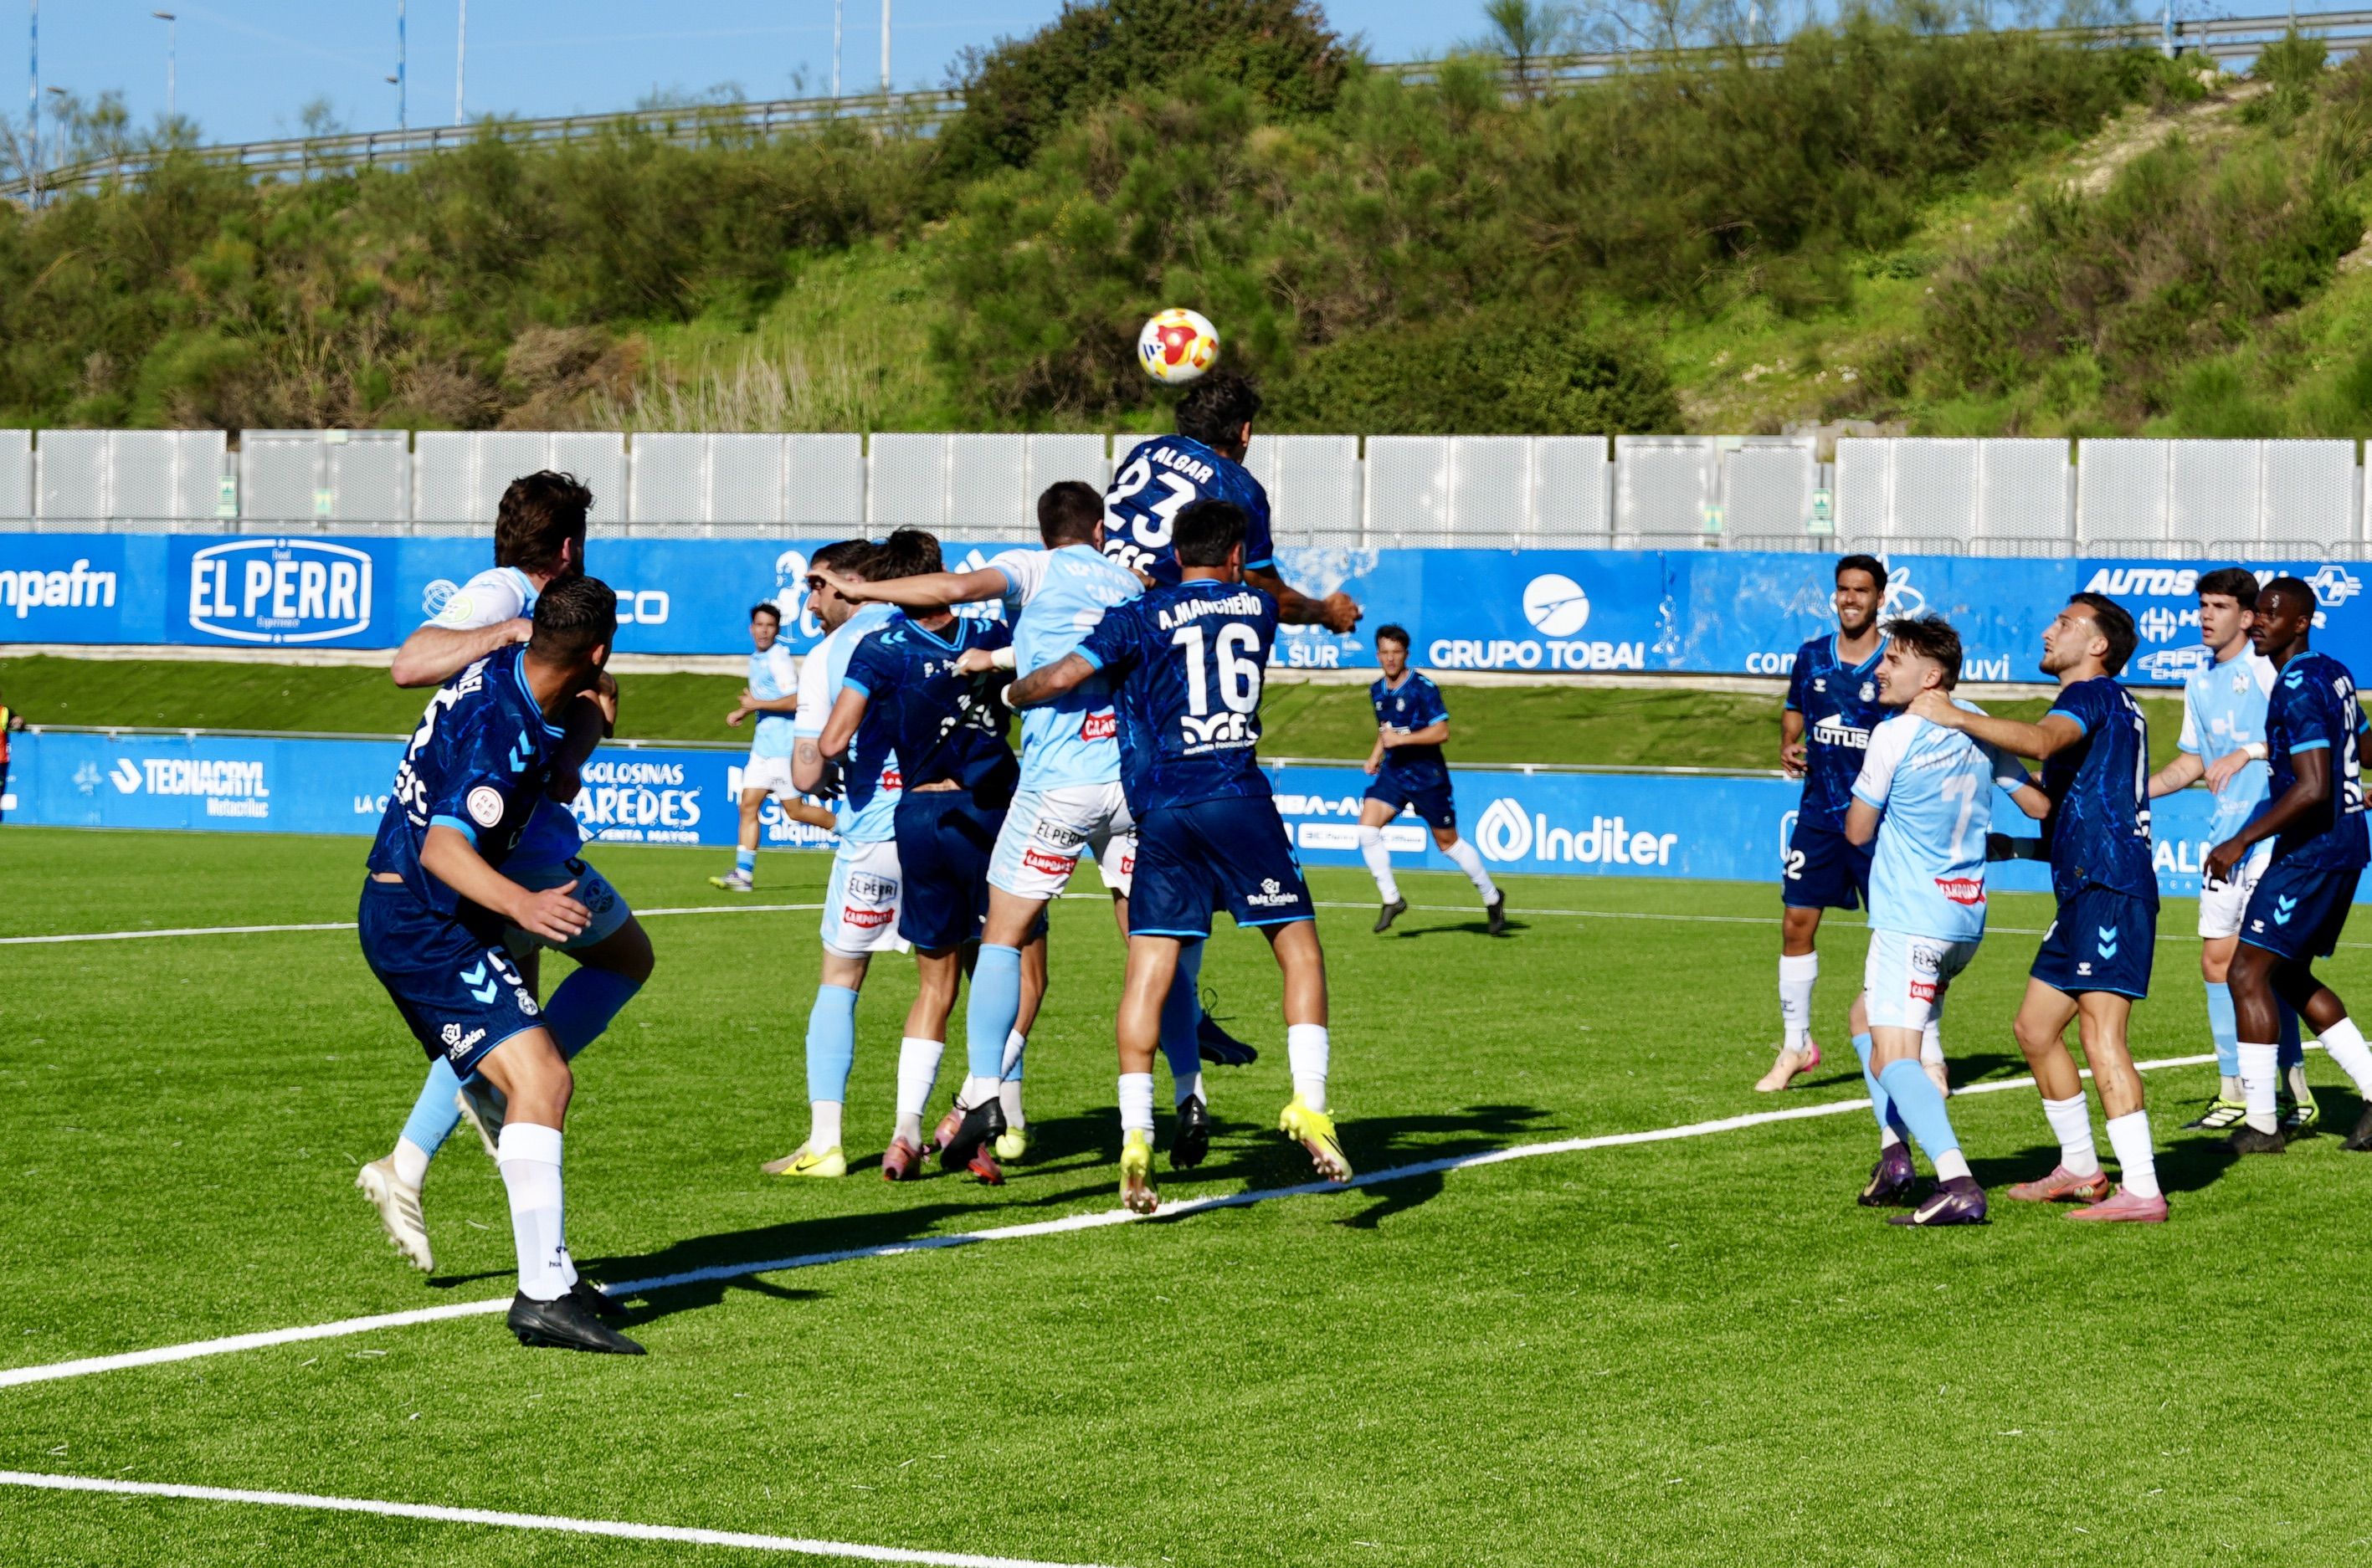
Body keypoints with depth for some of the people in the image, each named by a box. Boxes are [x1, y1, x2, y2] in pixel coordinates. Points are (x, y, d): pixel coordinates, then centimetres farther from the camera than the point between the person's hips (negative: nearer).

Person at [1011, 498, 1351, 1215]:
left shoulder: (1140, 619, 6)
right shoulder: (1257, 607, 13)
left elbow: (1058, 679, -1)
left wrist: (1015, 692, 18)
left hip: (1162, 810, 0)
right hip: (1239, 799, 0)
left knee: (1147, 969, -1)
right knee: (1299, 946, 8)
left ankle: (1135, 1137, -7)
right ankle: (1309, 1103, -6)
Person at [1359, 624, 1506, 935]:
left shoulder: (1423, 688, -14)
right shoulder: (1377, 691, 8)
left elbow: (1442, 732, -19)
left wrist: (1401, 739, -25)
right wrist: (1376, 754, 11)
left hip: (1427, 776, -6)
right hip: (1392, 772, 6)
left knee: (1448, 842, 5)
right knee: (1367, 828, -15)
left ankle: (1492, 897, 24)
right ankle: (1391, 900, -5)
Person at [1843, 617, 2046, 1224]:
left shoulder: (1893, 737, -15)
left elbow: (1857, 832, -8)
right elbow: (2039, 803, 10)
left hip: (1911, 918, -9)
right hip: (1966, 916, 9)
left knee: (1891, 1057, -14)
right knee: (1866, 1015, 26)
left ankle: (1958, 1185, -31)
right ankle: (1895, 1155, 16)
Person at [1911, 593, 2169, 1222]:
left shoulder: (2095, 694, -6)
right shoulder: (2111, 708, 25)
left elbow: (2042, 741, -29)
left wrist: (1955, 717, -27)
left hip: (2109, 888, -11)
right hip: (2086, 893, 11)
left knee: (2102, 1035, -15)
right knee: (2035, 1027, 15)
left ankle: (2141, 1190, -19)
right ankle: (2079, 1168, 23)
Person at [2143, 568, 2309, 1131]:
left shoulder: (2265, 668, -8)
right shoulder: (2199, 683, 15)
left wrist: (2246, 753, -25)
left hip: (2272, 832, -8)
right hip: (2225, 833, 8)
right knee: (2217, 958, 6)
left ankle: (2298, 1093, -2)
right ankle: (2233, 1094, 14)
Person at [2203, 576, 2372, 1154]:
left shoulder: (2298, 689, -19)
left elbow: (2312, 787, -27)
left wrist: (2241, 842, -25)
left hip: (2311, 853, -10)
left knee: (2248, 973, -7)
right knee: (2290, 977, 19)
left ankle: (2261, 1124, -5)